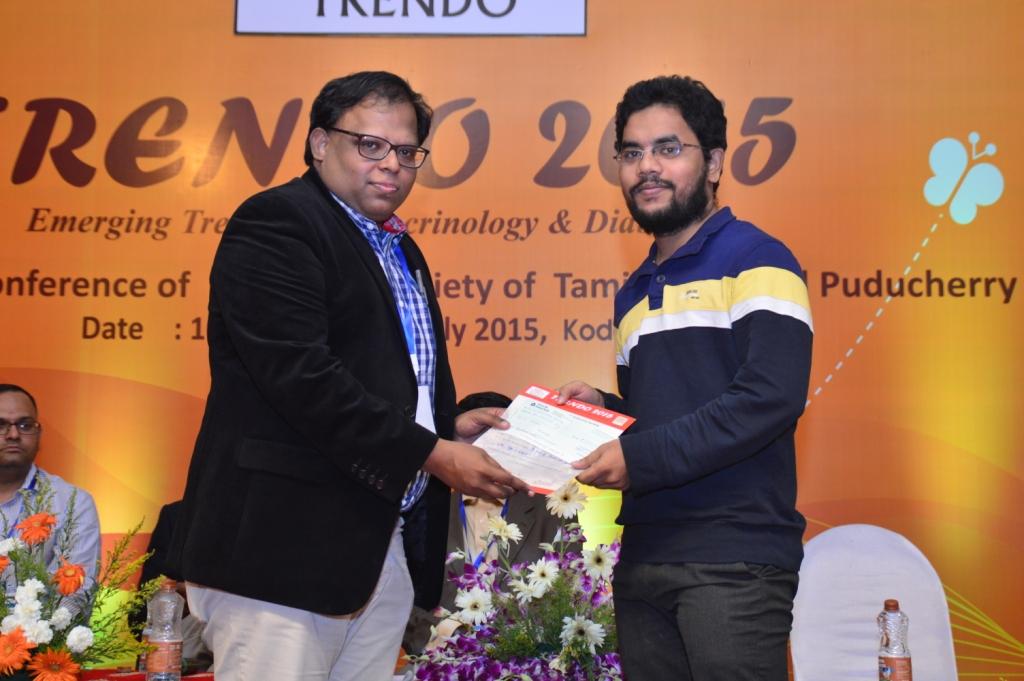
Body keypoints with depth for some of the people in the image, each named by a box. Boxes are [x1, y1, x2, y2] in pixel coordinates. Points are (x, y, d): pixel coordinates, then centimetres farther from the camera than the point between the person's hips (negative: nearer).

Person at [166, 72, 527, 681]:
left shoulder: (399, 249, 20)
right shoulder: (275, 222, -9)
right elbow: (303, 379, -20)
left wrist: (450, 424, 7)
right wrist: (432, 454, -16)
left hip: (383, 550, 8)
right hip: (284, 549, -8)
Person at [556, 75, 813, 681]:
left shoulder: (756, 260, -5)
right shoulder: (635, 294, 19)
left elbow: (772, 398, -18)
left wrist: (640, 458, -17)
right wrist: (601, 409, 5)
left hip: (733, 561, -7)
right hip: (643, 560, 7)